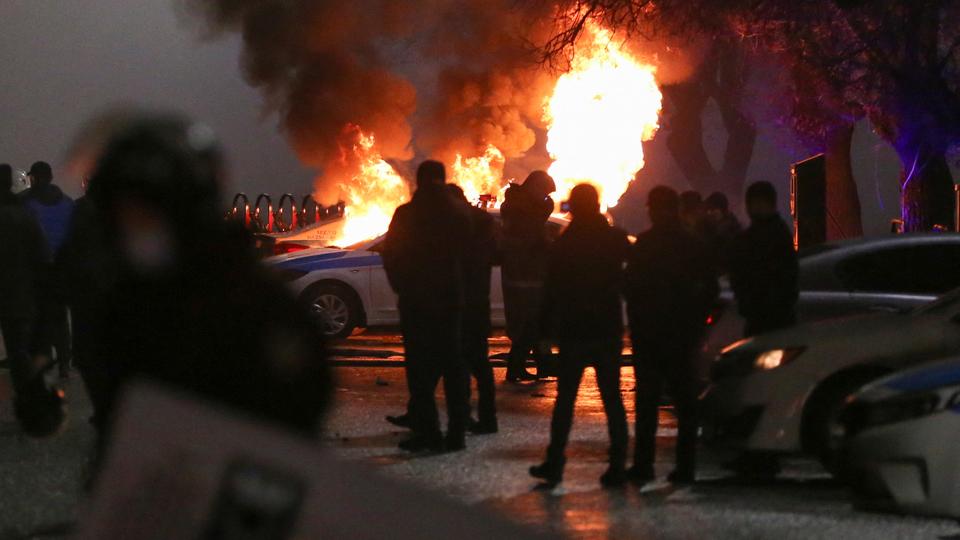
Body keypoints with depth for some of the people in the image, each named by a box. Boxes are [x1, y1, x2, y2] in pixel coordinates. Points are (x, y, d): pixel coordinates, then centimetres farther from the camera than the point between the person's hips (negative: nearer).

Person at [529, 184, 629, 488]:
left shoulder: (563, 245, -6)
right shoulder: (615, 240, -1)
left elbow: (552, 291, -4)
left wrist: (547, 331, 2)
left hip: (573, 333, -1)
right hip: (608, 330, 1)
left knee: (565, 399, 6)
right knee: (612, 399, 5)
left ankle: (554, 465, 3)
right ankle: (617, 466, 1)